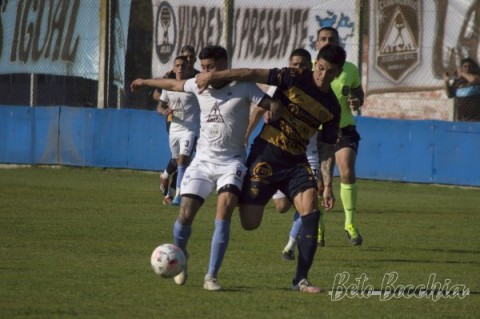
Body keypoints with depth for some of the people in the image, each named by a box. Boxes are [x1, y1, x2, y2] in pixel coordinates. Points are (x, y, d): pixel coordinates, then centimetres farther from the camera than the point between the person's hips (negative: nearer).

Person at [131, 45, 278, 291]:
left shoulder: (243, 88, -9)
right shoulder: (199, 85, 4)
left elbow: (272, 105, -18)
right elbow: (175, 85, 24)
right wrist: (145, 82, 39)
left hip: (231, 161, -4)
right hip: (203, 160, 4)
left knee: (225, 208, -26)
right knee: (185, 215, -8)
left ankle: (211, 276, -19)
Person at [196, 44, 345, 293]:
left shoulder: (332, 107, 5)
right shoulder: (295, 79, -8)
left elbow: (328, 147, 11)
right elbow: (254, 75, -17)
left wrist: (327, 185, 5)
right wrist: (216, 76, -26)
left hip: (296, 161, 4)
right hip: (266, 154, -4)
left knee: (310, 210, -18)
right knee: (250, 223, -9)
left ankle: (301, 279, -10)